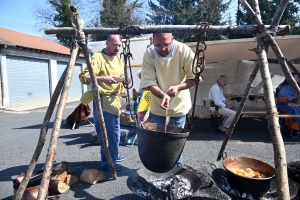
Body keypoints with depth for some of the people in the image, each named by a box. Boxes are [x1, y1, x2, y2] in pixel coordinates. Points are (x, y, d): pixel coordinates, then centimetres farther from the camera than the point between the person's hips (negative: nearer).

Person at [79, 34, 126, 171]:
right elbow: (84, 77, -22)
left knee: (115, 131, 17)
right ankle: (108, 162, 5)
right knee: (107, 132, -7)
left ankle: (114, 155, 33)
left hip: (115, 99, 9)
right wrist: (103, 79, -35)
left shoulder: (118, 59, 13)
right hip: (102, 100, -9)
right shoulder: (98, 57, -13)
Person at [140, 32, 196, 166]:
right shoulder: (149, 54, -18)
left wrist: (178, 87, -29)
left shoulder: (184, 51, -19)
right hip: (157, 106, 1)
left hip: (179, 105, 0)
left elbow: (194, 78, -13)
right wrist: (163, 95, -37)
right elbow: (149, 82, -19)